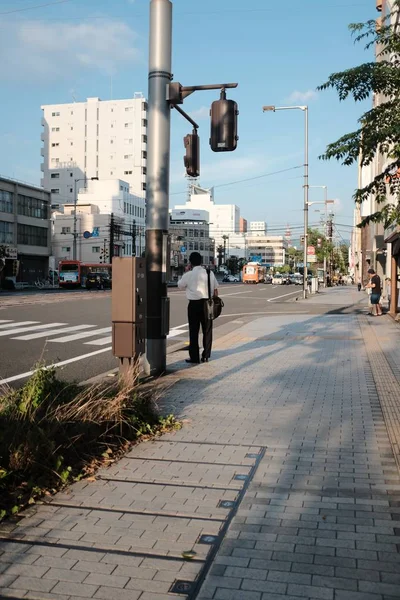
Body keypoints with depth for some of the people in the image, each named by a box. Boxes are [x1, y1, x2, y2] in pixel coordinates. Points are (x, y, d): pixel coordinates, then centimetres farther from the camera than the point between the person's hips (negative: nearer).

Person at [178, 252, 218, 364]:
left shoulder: (188, 275, -7)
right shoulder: (210, 273, 3)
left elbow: (180, 286, 9)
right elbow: (215, 290, 6)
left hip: (194, 304, -3)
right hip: (207, 304, 3)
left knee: (194, 331, 4)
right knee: (207, 330, 12)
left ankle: (194, 357, 6)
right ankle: (206, 356, 16)